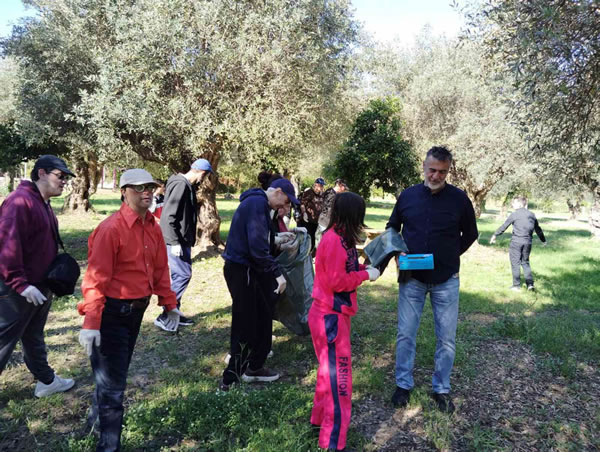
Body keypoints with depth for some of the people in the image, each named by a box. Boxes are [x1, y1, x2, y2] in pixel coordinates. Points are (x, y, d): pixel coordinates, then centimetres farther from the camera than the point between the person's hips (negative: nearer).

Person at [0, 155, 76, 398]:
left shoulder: (43, 203, 11)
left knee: (34, 337, 21)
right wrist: (21, 284, -26)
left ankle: (46, 380, 34)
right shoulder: (20, 200, -20)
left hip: (39, 288, 10)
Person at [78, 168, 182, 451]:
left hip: (137, 310, 8)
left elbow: (160, 268, 11)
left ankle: (98, 418, 49)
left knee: (118, 371, 24)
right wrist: (91, 322, -25)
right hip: (112, 312, -8)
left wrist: (169, 304, 13)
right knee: (112, 380, 2)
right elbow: (96, 278, -22)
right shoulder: (111, 229, -20)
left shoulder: (153, 228, 4)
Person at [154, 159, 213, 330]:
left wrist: (189, 240, 17)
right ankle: (164, 316, -2)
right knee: (183, 275, -9)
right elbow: (169, 215, -22)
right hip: (176, 241, -10)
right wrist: (175, 242, -23)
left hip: (182, 240, 10)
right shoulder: (180, 184, -16)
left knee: (178, 276, 14)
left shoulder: (187, 186, 14)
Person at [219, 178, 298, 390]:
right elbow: (257, 246, -25)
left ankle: (253, 367, 28)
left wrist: (276, 239, 21)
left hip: (242, 267, 10)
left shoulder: (256, 202, 15)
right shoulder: (258, 204, -18)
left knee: (261, 316, 17)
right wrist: (277, 272, -21)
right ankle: (230, 379, 9)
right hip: (241, 270, -10)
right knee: (245, 324, -2)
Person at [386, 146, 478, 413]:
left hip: (446, 281, 0)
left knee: (446, 337, 7)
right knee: (405, 334, 5)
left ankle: (441, 389, 24)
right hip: (412, 278, 1)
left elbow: (470, 234, 9)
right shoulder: (408, 195, 0)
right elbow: (392, 227, 13)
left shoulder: (459, 198, -4)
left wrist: (451, 256, 0)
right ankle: (403, 385, 22)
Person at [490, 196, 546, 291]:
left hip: (516, 242, -5)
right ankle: (530, 284, 9)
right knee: (525, 262, 16)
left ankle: (516, 285, 7)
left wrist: (495, 235, 9)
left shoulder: (514, 214, -5)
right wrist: (543, 240, 32)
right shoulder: (532, 215, 10)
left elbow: (504, 226, -2)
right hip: (528, 242, 5)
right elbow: (538, 229, 20)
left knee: (515, 263, 4)